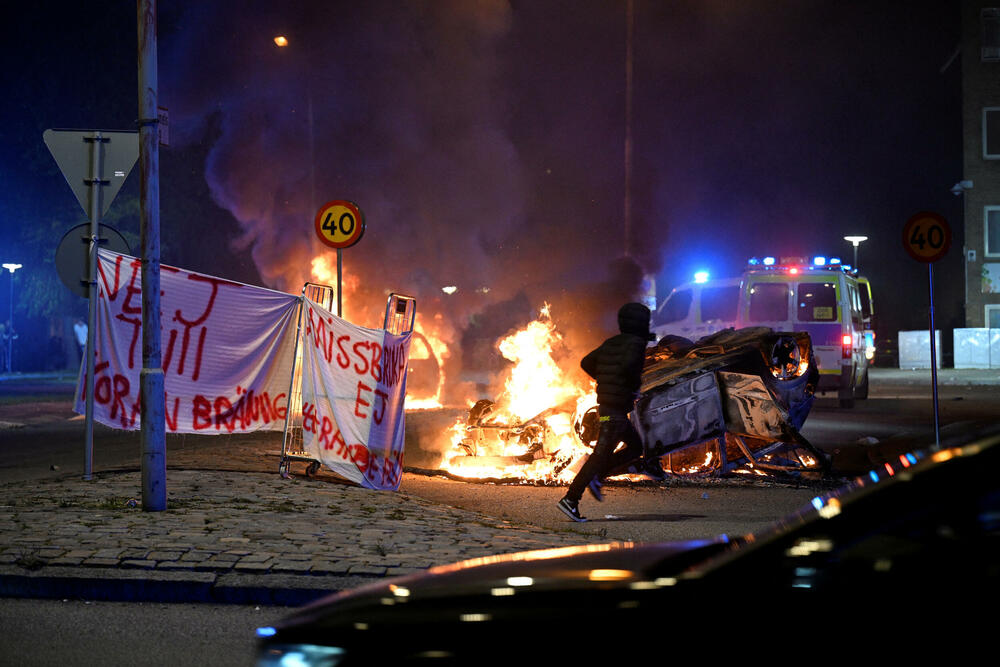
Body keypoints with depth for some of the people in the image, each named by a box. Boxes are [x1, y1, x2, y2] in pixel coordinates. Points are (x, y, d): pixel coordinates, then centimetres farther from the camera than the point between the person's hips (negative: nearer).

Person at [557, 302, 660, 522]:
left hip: (605, 404, 9)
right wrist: (636, 384, -12)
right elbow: (628, 365, -30)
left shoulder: (611, 343, 14)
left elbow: (586, 363, 15)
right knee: (600, 455, -8)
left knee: (636, 447, 20)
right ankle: (571, 499, -11)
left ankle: (595, 476, 10)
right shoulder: (635, 343, -11)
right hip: (616, 409, -9)